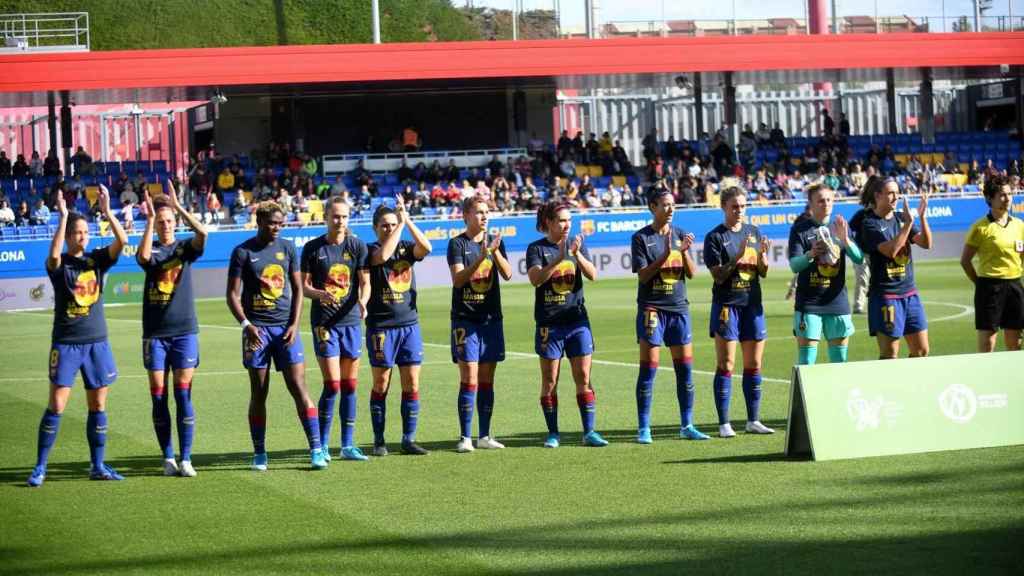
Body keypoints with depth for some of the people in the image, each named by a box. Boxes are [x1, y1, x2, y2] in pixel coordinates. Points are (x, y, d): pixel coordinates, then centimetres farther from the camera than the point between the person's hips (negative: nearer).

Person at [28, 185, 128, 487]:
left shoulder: (97, 259, 5)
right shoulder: (59, 264, -5)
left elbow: (122, 241, -10)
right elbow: (53, 255, -29)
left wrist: (107, 210, -17)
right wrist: (63, 216, -28)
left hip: (97, 342, 3)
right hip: (66, 343, -3)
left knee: (98, 405, 6)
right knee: (56, 405, -6)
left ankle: (98, 466, 15)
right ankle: (40, 466, 2)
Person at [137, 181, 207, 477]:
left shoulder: (186, 247, 5)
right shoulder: (151, 250, 5)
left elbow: (202, 233, -17)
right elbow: (143, 256, -20)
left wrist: (179, 206, -19)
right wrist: (150, 219, -21)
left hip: (184, 330, -1)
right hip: (155, 333, 1)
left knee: (183, 394, -4)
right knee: (159, 395, 0)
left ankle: (186, 458, -1)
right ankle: (168, 458, 7)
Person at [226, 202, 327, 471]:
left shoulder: (288, 248, 9)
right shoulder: (243, 252, -1)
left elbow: (297, 288, 12)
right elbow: (233, 294, -2)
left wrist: (294, 324, 0)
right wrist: (246, 324, -15)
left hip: (286, 327, 2)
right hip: (257, 329, -2)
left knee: (299, 388, -5)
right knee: (258, 393, 2)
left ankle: (316, 449, -4)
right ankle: (259, 454, 10)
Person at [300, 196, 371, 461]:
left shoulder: (357, 246, 4)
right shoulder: (312, 248, 1)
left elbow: (365, 281, 0)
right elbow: (304, 286, 2)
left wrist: (362, 300, -20)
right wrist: (321, 294, -19)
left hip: (351, 321, 2)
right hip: (323, 322, -2)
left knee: (349, 385, 6)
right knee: (332, 385, -10)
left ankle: (347, 445, 13)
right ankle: (322, 445, 1)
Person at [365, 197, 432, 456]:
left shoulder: (406, 248, 8)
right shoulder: (370, 250, -2)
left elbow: (425, 247, -12)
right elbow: (383, 255, -25)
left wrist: (406, 220, -15)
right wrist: (399, 226, -17)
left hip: (409, 323, 4)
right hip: (381, 325, -4)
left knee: (412, 384, 1)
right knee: (381, 385, 1)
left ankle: (409, 439, 8)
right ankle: (379, 441, 9)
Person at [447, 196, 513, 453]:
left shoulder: (494, 241, 9)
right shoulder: (457, 243, -3)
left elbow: (507, 274, -2)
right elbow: (457, 279, -15)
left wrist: (496, 251, -18)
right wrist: (481, 257, -25)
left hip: (491, 318, 4)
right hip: (465, 318, -4)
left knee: (487, 380, 7)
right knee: (469, 378, -9)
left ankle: (484, 436, 13)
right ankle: (465, 437, -7)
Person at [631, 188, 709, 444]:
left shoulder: (680, 235, 10)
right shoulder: (641, 238, -3)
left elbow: (691, 273, 6)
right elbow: (642, 275, -11)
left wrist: (684, 252, -11)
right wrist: (665, 254, -21)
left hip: (679, 308, 4)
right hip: (652, 309, -4)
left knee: (685, 367, 3)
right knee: (649, 368, -5)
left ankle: (687, 425, 11)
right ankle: (644, 429, -1)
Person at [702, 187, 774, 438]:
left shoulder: (754, 232, 10)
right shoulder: (715, 237, -4)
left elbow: (763, 272, 10)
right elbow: (718, 275, -10)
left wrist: (762, 255, -9)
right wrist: (737, 257, -23)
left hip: (752, 304, 5)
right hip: (726, 305, -5)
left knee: (754, 365, 6)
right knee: (726, 365, -4)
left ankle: (753, 420, 13)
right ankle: (724, 424, -2)